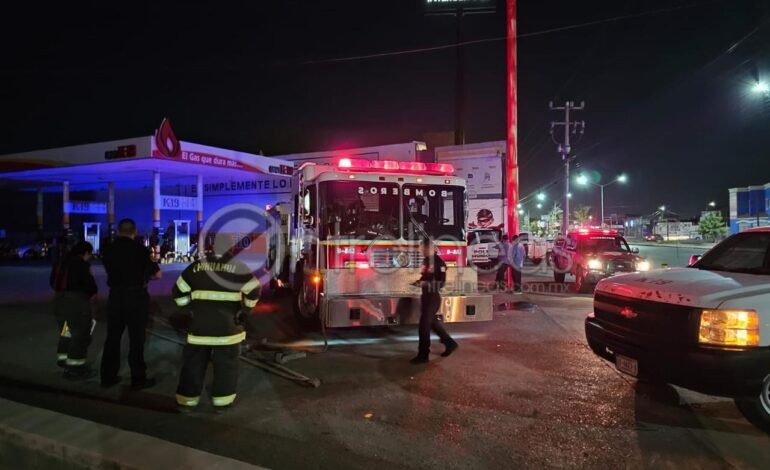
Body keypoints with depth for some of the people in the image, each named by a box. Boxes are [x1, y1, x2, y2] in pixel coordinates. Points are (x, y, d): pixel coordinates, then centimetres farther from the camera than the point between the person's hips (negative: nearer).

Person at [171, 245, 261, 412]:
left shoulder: (196, 266, 2)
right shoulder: (238, 267, -6)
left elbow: (179, 291, 5)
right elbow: (254, 290, -9)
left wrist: (191, 306, 15)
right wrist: (245, 309, 5)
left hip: (200, 325, 2)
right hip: (227, 326, -2)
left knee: (194, 362, 13)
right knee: (226, 364, 10)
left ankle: (187, 399, 18)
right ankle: (222, 401, 14)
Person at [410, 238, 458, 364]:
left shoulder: (438, 262, -15)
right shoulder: (426, 261, 8)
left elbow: (441, 282, -19)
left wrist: (425, 283, -24)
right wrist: (419, 281, 2)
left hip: (433, 297, -9)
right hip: (425, 295, 9)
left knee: (424, 324, -4)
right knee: (432, 322, 18)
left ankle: (423, 355, 6)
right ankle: (450, 343, 34)